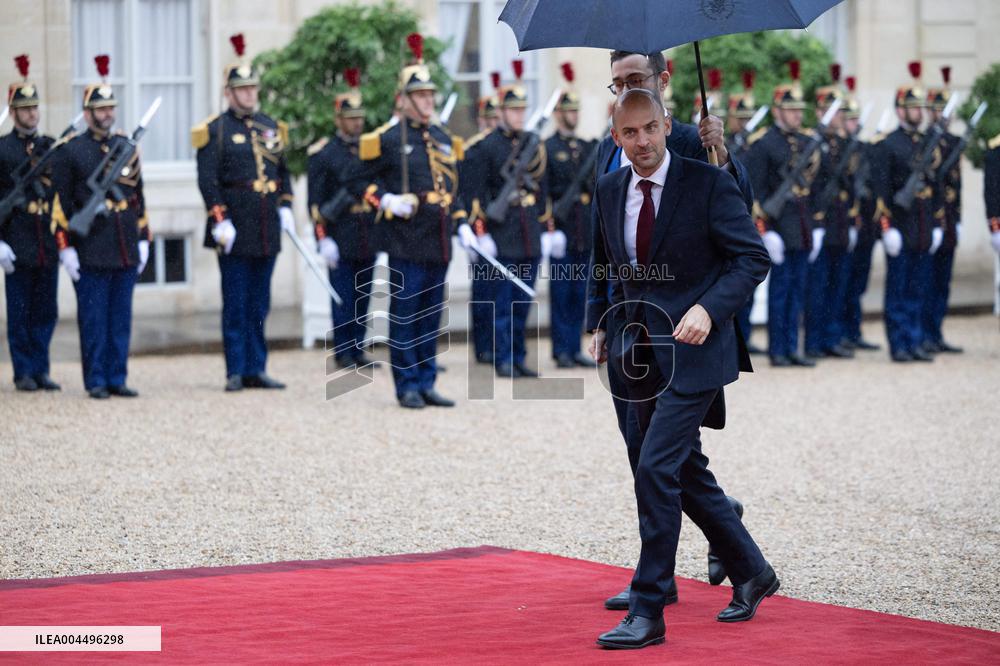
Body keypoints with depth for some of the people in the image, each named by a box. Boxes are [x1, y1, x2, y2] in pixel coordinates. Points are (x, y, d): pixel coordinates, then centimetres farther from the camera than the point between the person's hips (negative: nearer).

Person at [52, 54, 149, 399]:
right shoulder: (71, 151, -2)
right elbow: (61, 202, -3)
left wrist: (143, 239, 12)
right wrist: (65, 247, -8)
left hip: (125, 251, 4)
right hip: (91, 253, -4)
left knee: (121, 318, 6)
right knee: (93, 319, -1)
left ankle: (117, 379, 12)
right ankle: (96, 381, 5)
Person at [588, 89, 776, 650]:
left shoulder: (708, 184, -9)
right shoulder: (609, 192, 8)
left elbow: (753, 257, -10)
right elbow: (601, 263, 24)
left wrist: (709, 308, -22)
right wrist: (598, 323, 13)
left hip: (692, 350, -7)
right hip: (640, 352, 7)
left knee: (656, 468, -15)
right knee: (687, 473, 14)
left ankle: (648, 613, -10)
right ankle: (752, 574, 32)